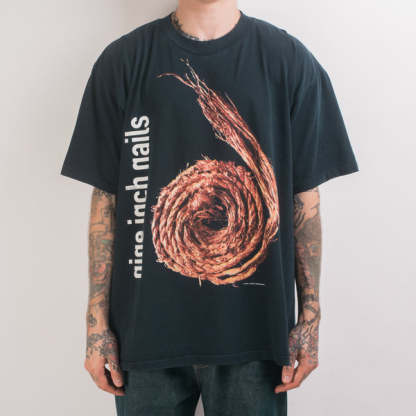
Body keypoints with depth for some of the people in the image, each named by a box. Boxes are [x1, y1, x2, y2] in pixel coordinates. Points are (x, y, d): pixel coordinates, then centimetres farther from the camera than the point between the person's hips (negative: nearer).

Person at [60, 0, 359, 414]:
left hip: (254, 332, 0)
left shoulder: (289, 60, 0)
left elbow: (305, 200, 1)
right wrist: (98, 323, -1)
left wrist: (309, 317, 0)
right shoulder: (122, 61, 0)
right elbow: (106, 198, 0)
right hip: (146, 330, 1)